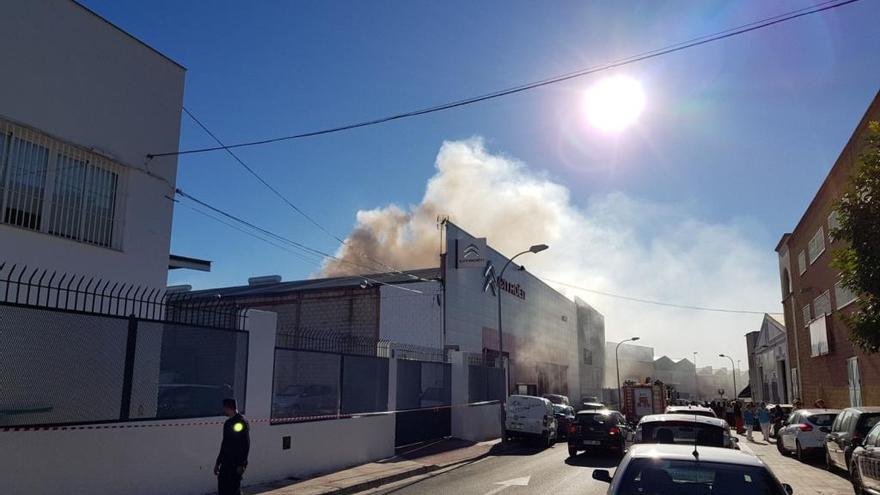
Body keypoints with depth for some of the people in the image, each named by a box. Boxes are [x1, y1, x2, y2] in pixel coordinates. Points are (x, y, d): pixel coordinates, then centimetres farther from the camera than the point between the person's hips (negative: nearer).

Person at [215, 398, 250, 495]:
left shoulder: (242, 422, -13)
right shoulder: (228, 423, 13)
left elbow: (246, 445, -16)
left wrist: (241, 464, -20)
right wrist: (218, 463, 20)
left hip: (236, 464, -8)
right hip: (226, 463, 8)